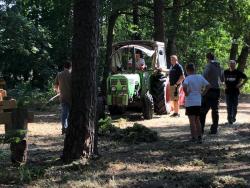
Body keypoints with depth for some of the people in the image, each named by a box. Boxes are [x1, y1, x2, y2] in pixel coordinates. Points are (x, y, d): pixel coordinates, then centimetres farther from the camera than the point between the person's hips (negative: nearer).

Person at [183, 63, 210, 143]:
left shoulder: (188, 78, -13)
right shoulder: (200, 77, 4)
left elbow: (184, 86, -30)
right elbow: (208, 85, 5)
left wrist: (186, 93, -15)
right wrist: (203, 93, 8)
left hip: (190, 102, -5)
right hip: (198, 102, 5)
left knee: (192, 121, 0)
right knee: (197, 120, 16)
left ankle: (194, 137, 1)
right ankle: (199, 137, 16)